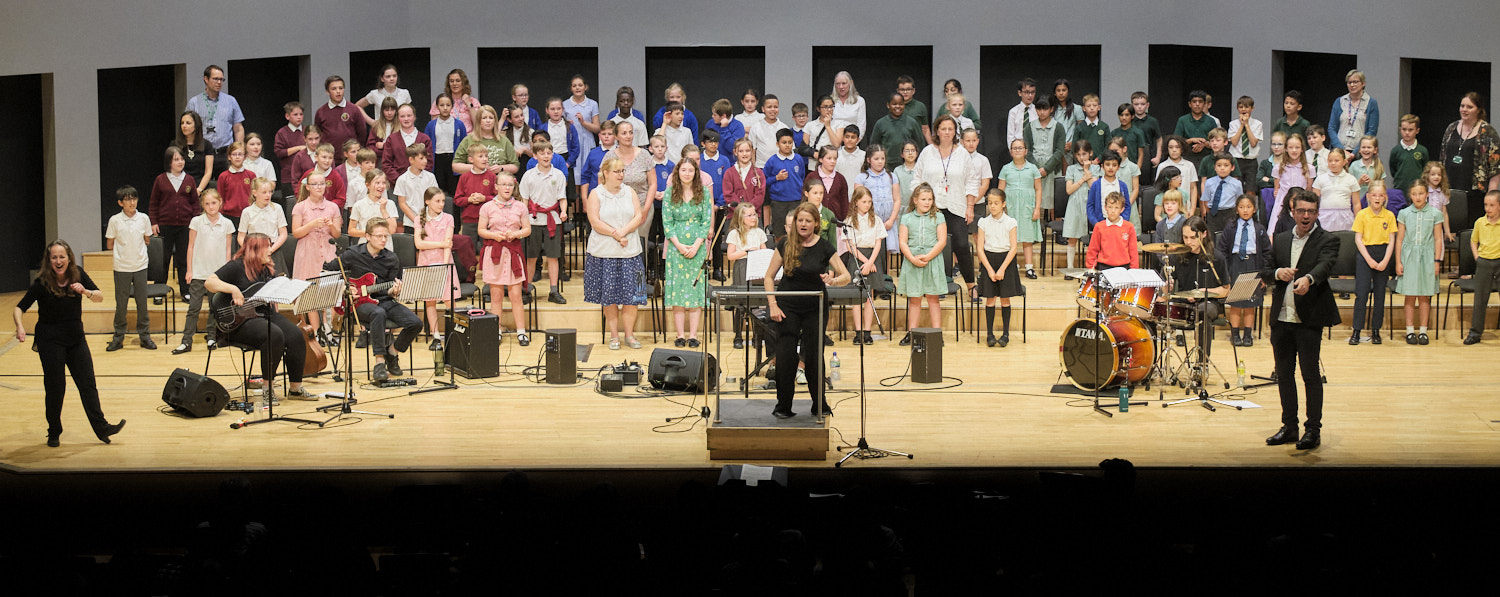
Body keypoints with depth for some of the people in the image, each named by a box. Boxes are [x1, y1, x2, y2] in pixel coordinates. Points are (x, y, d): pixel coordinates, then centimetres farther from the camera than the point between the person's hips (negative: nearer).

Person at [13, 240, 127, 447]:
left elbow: (100, 297, -1)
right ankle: (53, 434, 15)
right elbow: (20, 308, -13)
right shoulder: (41, 282, -15)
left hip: (76, 338, 4)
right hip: (50, 341, -4)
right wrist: (20, 327, -32)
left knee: (87, 383, 3)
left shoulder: (78, 274, -5)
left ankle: (101, 428, 6)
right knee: (55, 387, 1)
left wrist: (85, 291, -22)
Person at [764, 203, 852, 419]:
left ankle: (820, 405, 14)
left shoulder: (824, 247, -6)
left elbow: (846, 276, -7)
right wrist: (773, 305, -9)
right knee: (785, 356, -5)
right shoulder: (785, 245, -3)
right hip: (788, 306, 0)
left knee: (814, 355, 0)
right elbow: (769, 276, 2)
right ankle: (783, 406, 6)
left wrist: (833, 280, -30)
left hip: (815, 307, 0)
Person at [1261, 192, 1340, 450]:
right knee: (1284, 373, 11)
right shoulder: (1280, 240, 14)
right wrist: (1279, 273, -10)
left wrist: (1308, 278, -43)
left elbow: (1325, 265, -22)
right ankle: (1289, 427, 21)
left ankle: (1313, 429, 4)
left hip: (1309, 318, -5)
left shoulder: (1327, 241, -2)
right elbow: (1264, 272, 13)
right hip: (1281, 318, 6)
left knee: (1310, 374, -4)